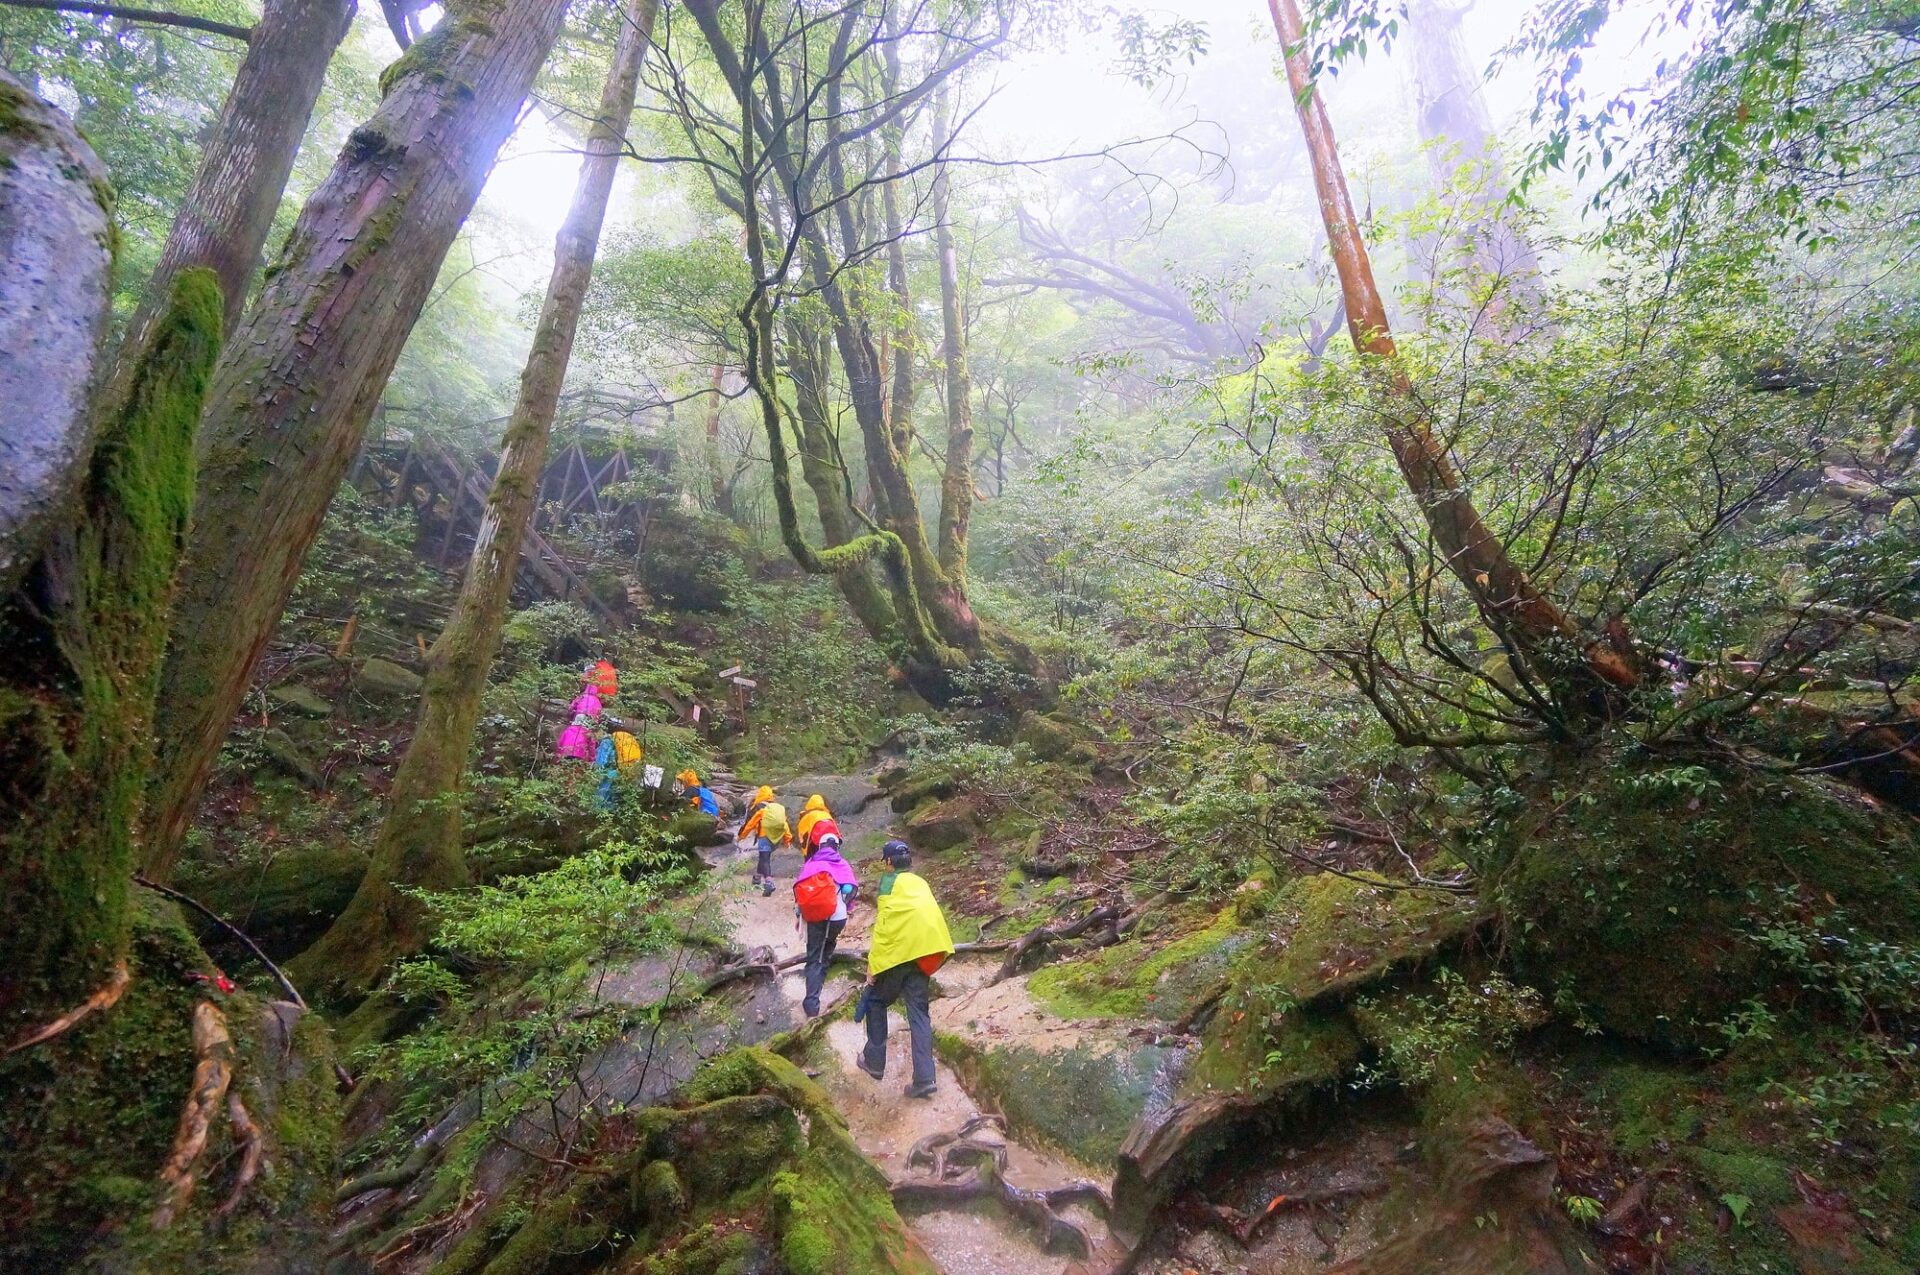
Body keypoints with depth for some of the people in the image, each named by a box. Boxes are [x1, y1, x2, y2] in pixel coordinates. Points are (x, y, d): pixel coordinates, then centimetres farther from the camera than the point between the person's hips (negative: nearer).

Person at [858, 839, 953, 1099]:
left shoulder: (890, 880, 2)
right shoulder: (921, 882, 20)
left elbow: (883, 923, -6)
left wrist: (873, 963, -5)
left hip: (898, 951, -5)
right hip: (926, 951, 5)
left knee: (876, 1000, 17)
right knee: (919, 1011, 8)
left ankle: (874, 1061, 23)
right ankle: (924, 1078, 0)